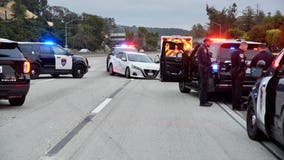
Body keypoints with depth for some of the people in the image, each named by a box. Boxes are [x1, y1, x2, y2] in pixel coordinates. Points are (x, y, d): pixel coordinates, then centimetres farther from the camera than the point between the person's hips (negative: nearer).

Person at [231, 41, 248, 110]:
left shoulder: (234, 52, 16)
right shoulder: (241, 53, -14)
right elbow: (241, 63, -25)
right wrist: (246, 65, -6)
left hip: (234, 72, 9)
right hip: (239, 73, -9)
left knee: (234, 89, 12)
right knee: (238, 89, -7)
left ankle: (234, 105, 17)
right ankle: (237, 106, -5)